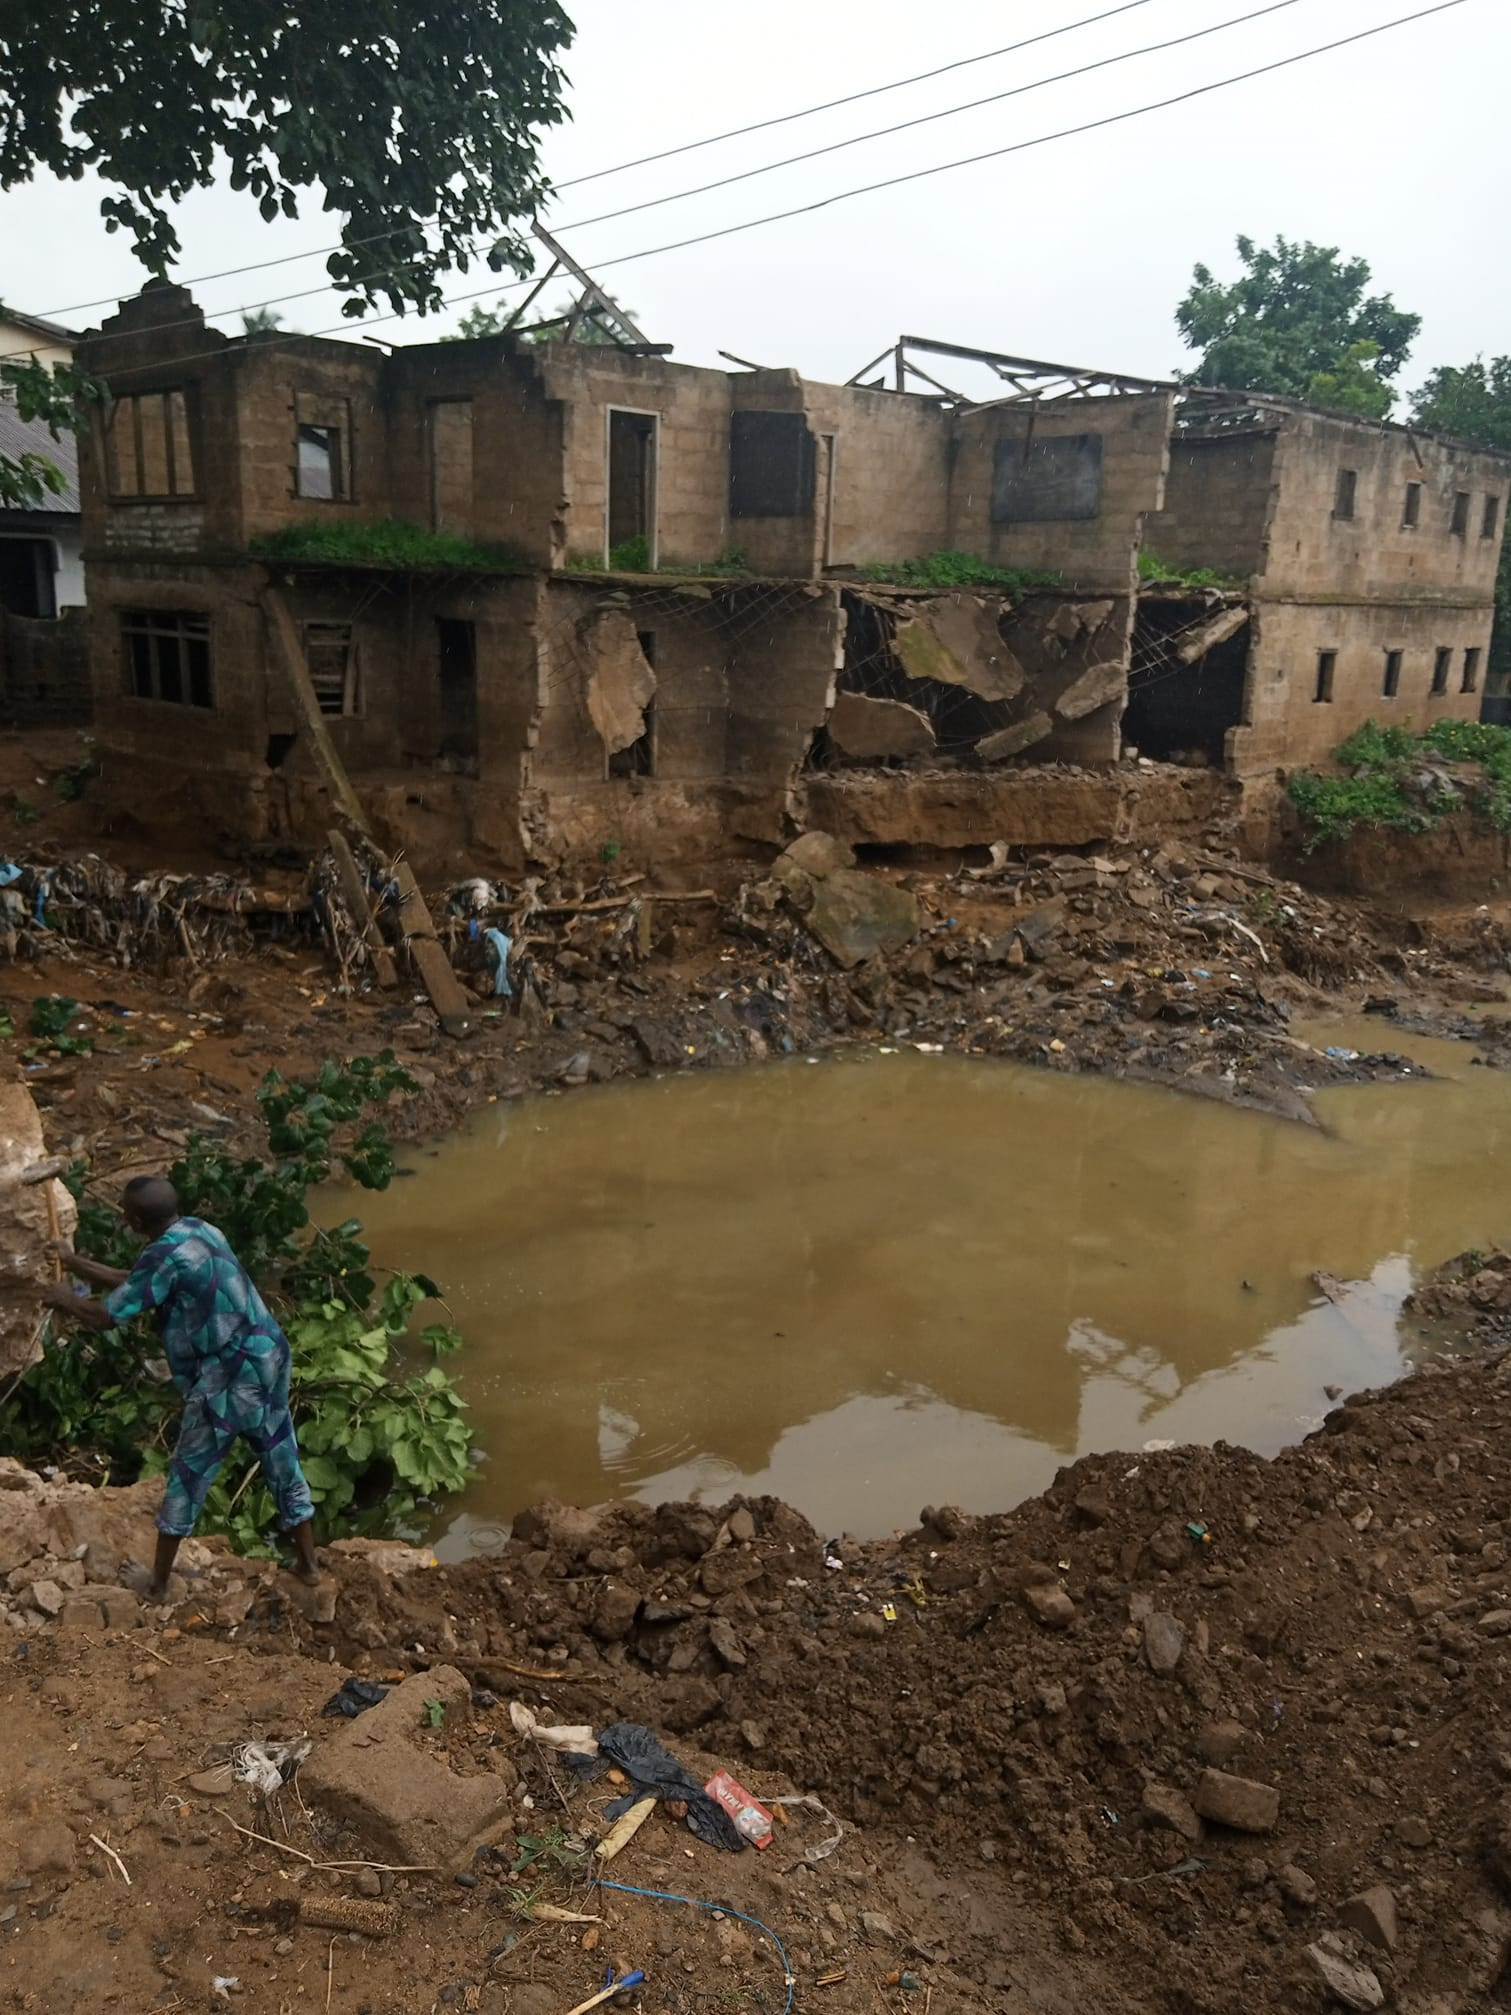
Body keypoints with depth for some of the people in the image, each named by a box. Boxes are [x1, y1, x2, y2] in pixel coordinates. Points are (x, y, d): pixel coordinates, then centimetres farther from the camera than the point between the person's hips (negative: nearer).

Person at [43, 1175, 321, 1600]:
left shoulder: (165, 1256, -18)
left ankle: (158, 1583, 23)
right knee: (283, 1466, 17)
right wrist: (73, 1261, 24)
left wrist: (65, 1298, 8)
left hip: (226, 1380, -8)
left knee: (188, 1478, 10)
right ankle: (309, 1564, 28)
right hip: (266, 1362, 8)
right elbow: (131, 1282, 20)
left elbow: (106, 1316, -12)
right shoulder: (197, 1229, 9)